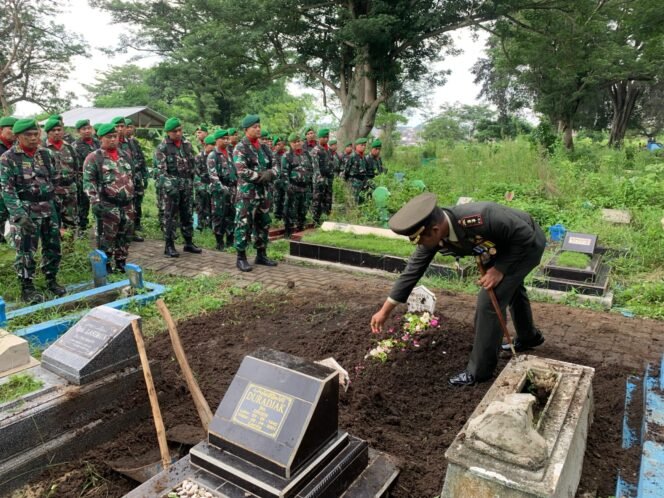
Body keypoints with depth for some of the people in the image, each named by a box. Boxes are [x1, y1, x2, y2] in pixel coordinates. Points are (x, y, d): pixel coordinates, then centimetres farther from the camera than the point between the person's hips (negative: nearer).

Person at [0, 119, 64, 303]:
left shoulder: (45, 153, 6)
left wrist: (56, 202, 13)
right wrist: (19, 214, -23)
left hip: (49, 207, 5)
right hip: (27, 210, -5)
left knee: (53, 246, 11)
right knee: (26, 250, 2)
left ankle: (51, 280, 27)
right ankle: (27, 288, 13)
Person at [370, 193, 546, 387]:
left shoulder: (480, 219, -44)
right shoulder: (433, 235, -23)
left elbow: (526, 235, -30)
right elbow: (412, 270, -14)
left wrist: (500, 269, -27)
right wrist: (385, 310, -12)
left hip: (528, 243, -7)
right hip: (502, 245, 7)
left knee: (489, 301, -13)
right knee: (510, 288, 28)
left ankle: (479, 370, 3)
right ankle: (529, 336, 58)